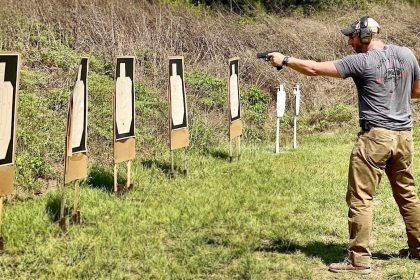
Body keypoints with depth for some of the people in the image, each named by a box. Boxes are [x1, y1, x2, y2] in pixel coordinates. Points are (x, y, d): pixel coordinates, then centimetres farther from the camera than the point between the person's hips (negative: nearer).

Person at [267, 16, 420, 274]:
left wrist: (284, 60, 4)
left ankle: (360, 259, -2)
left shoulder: (361, 62, -10)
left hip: (376, 136, -6)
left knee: (360, 198, -2)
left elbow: (314, 69, -7)